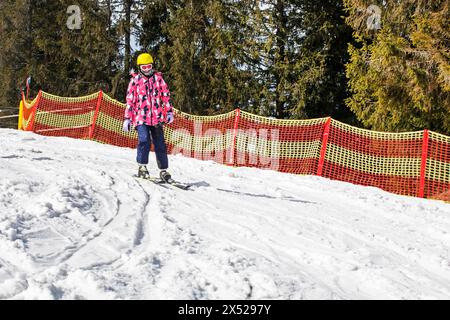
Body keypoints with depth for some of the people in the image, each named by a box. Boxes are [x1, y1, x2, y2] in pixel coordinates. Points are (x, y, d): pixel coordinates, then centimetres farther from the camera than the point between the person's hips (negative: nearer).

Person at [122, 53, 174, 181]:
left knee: (160, 144, 3)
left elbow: (166, 95, 11)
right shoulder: (135, 80, 7)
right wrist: (127, 118, 1)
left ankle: (163, 170, 11)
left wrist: (169, 111, 1)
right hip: (141, 117, -2)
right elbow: (130, 100, 6)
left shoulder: (158, 78, 11)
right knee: (144, 140, -21)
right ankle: (142, 166, -9)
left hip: (157, 117, 2)